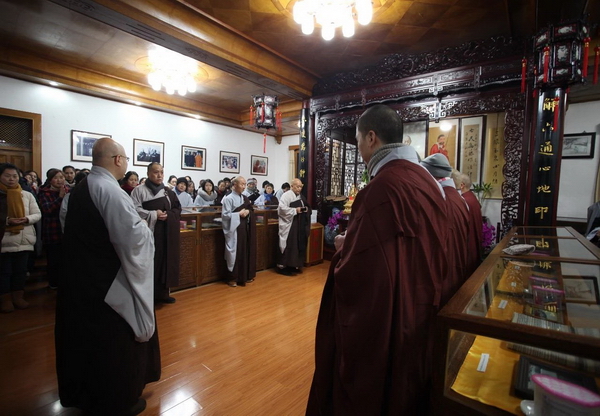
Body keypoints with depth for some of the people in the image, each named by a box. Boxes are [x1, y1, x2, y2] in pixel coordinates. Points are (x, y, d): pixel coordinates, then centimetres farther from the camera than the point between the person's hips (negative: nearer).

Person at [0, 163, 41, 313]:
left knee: (21, 270, 12)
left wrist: (27, 219, -16)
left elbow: (38, 214, 4)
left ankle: (18, 297, 26)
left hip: (24, 240, 3)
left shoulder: (27, 195, 5)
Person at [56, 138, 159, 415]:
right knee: (115, 342, 9)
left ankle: (80, 393, 42)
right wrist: (145, 226, -10)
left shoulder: (80, 188, 7)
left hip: (80, 274, 9)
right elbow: (132, 236, -30)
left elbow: (71, 232, 17)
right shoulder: (110, 190, -23)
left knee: (85, 337, 23)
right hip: (108, 281, -9)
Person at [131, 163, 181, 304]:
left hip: (166, 233, 5)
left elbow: (178, 208, 10)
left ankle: (162, 293, 18)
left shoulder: (168, 191, 13)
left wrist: (168, 215, -8)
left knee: (165, 261, 7)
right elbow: (135, 210, -12)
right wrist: (154, 215, -17)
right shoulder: (139, 190, -2)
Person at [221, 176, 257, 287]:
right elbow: (225, 215, -13)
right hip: (234, 229, -7)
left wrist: (248, 212, -7)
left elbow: (251, 210, 15)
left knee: (246, 251, 11)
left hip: (245, 227, 7)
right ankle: (232, 278, 11)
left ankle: (245, 276, 23)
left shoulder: (245, 198, 12)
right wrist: (239, 214, -19)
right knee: (235, 253, -2)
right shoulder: (228, 198, -9)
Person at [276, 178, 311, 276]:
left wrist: (306, 209, -1)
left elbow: (307, 207, 23)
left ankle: (295, 265, 21)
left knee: (299, 245, 10)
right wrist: (295, 210, -21)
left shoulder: (301, 196, 14)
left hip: (300, 225, 8)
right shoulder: (286, 195, -11)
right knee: (288, 246, -6)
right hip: (289, 225, -8)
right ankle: (282, 266, 4)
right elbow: (282, 208, -21)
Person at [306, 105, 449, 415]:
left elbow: (359, 270, -28)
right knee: (404, 386, 28)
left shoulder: (383, 187, -27)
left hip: (380, 320, -9)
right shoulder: (426, 179, 3)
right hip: (418, 311, 9)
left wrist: (344, 248, -7)